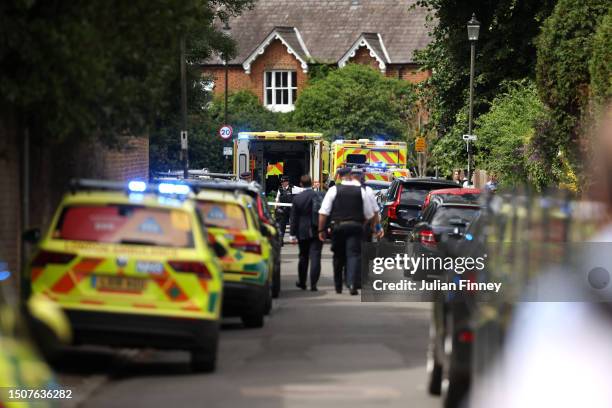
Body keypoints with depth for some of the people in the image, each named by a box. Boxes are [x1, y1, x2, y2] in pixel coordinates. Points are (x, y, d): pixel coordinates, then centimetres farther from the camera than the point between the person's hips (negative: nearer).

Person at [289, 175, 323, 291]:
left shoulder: (297, 198, -6)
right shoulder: (319, 196, -7)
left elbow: (293, 218, -3)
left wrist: (293, 234, 2)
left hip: (303, 232, 1)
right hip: (317, 232, -1)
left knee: (303, 257, 16)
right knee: (315, 257, -3)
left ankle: (302, 282, 25)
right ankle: (313, 284, -9)